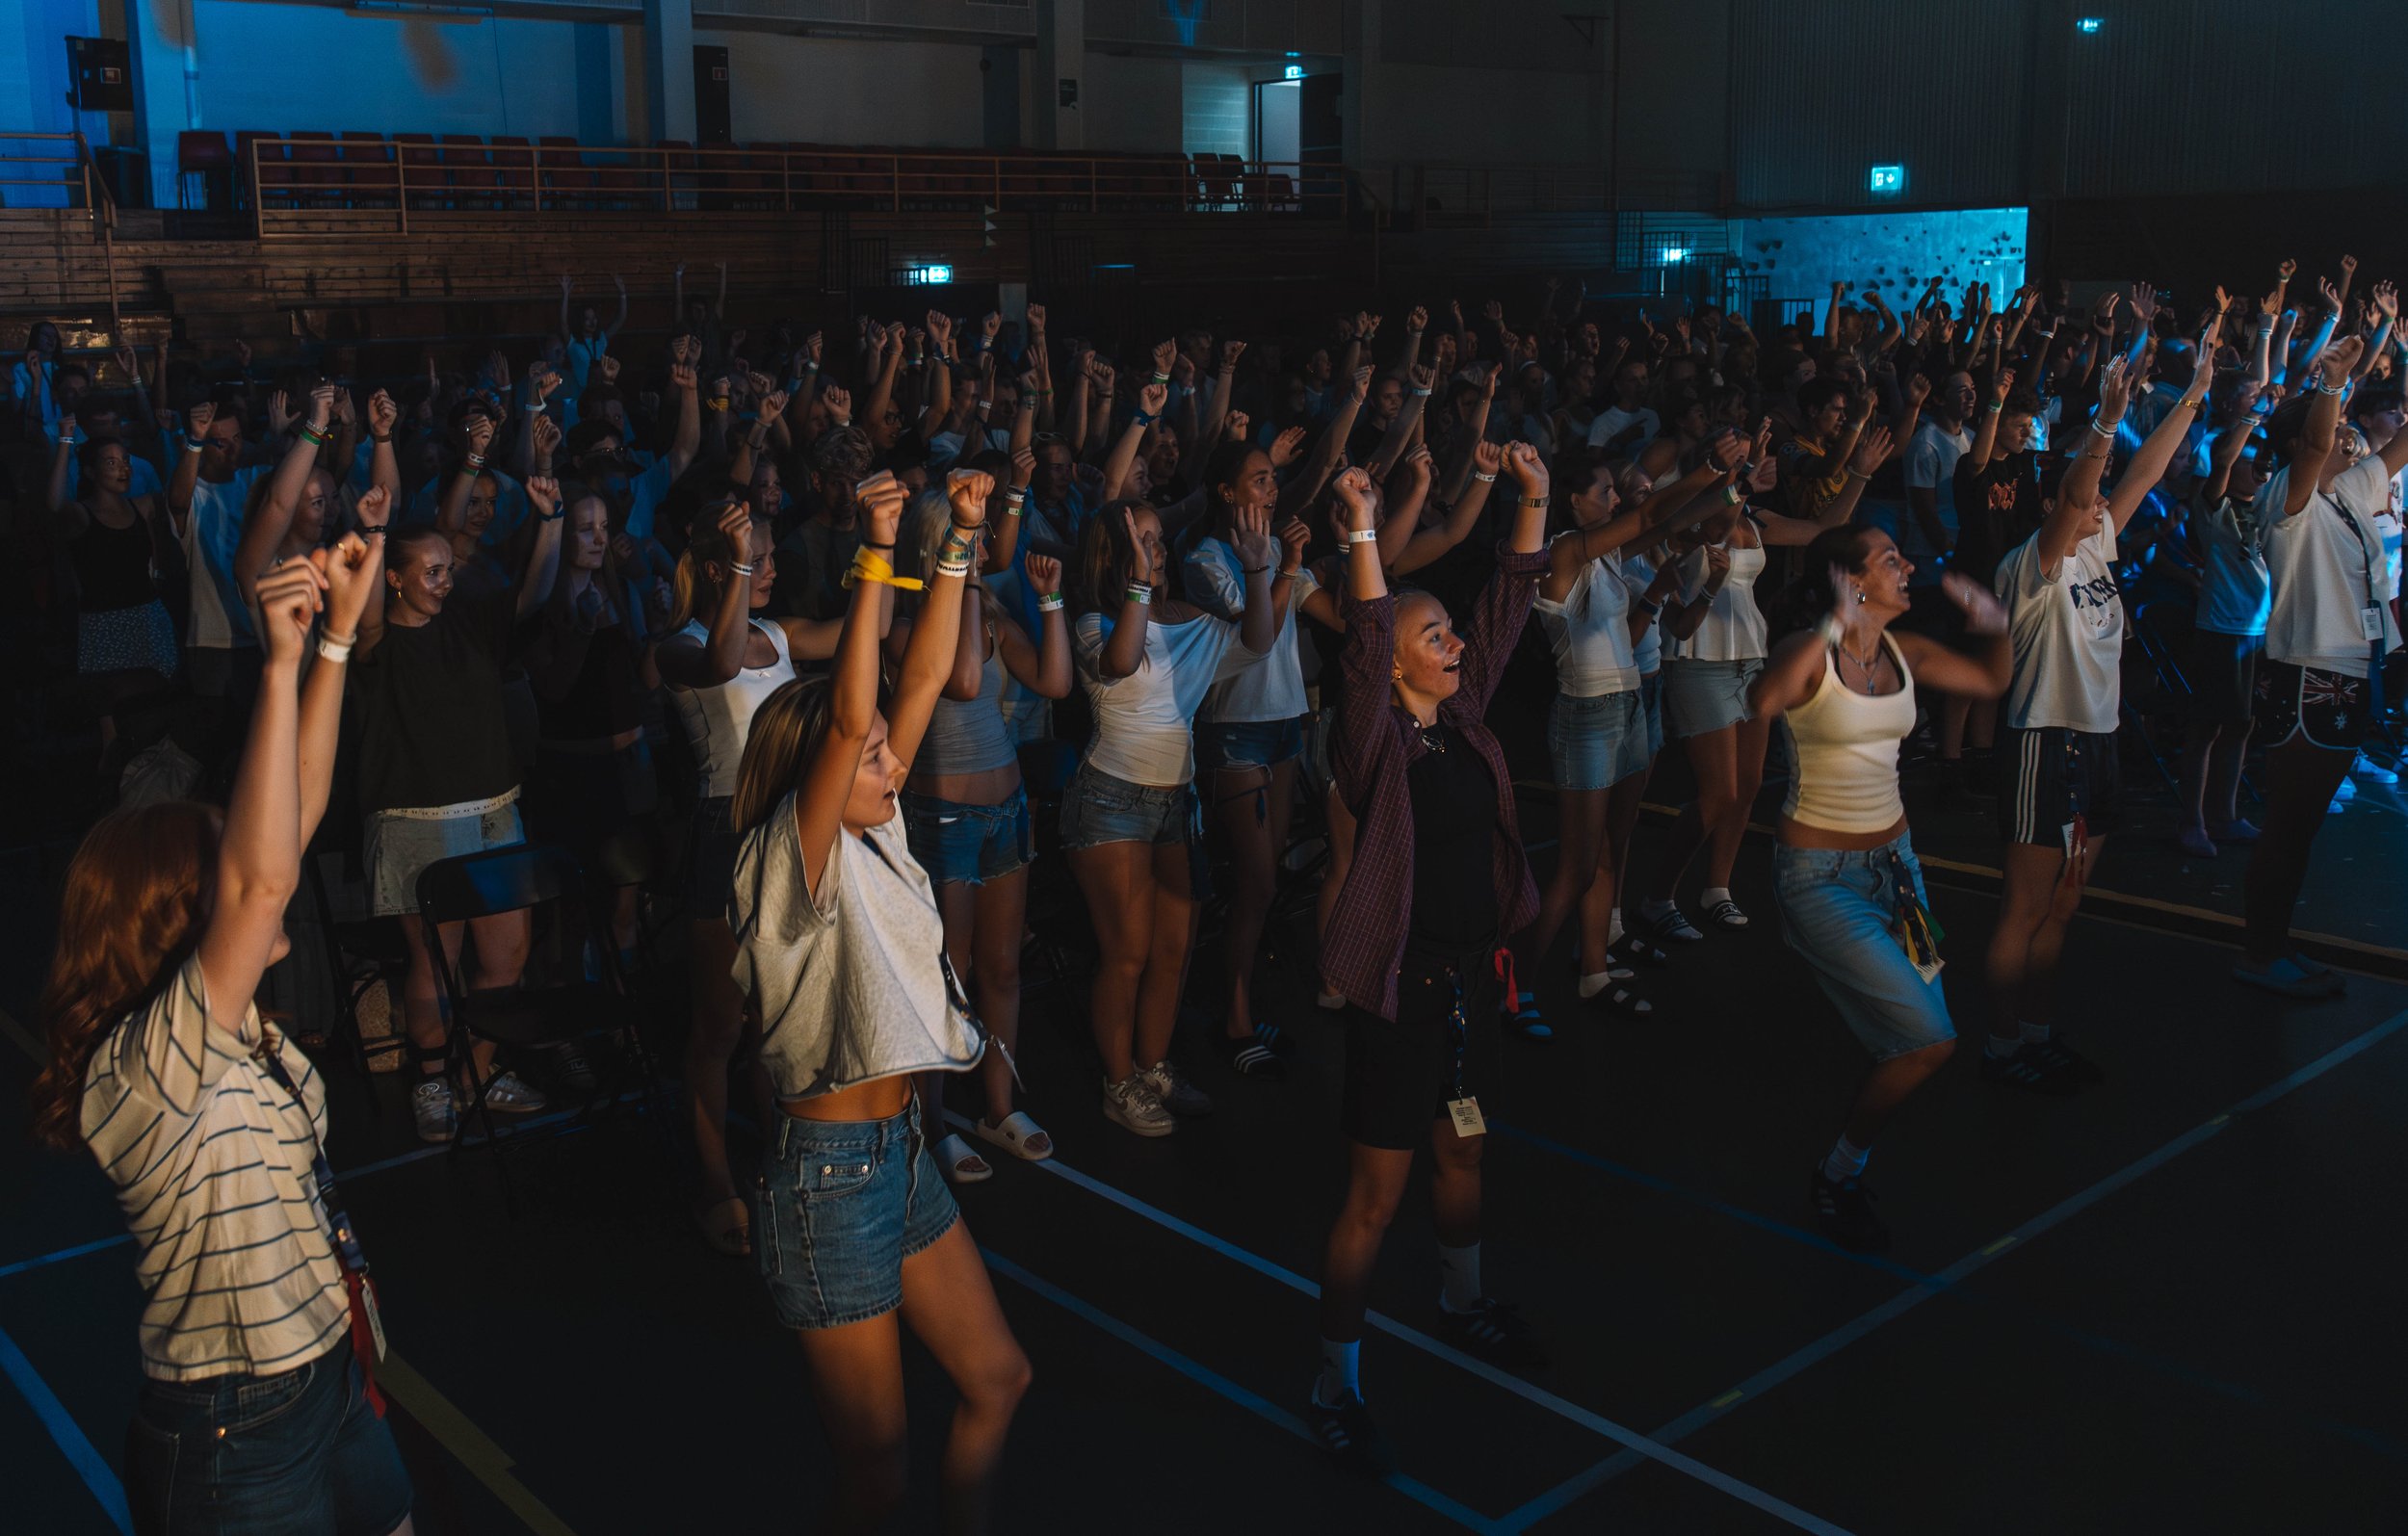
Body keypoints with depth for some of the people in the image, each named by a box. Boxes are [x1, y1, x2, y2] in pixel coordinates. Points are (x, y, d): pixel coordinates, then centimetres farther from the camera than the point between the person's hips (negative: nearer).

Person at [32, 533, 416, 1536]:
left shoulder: (219, 1021, 0)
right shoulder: (141, 1066, -24)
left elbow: (295, 812, -1)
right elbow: (263, 880, -40)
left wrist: (339, 635, -5)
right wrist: (283, 663, -37)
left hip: (333, 1380, 8)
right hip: (238, 1443, -8)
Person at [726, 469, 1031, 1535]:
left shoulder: (874, 838, 6)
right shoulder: (792, 858, -15)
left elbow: (923, 681, 2)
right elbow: (848, 716, -30)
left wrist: (960, 542, -2)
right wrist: (876, 556, -31)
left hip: (903, 1154, 8)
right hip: (830, 1175, -8)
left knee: (997, 1381, 18)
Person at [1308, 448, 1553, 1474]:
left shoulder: (1463, 719, 4)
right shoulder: (1378, 741, -14)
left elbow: (1508, 607, 4)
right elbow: (1364, 640, -31)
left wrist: (1533, 502, -1)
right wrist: (1362, 534, -41)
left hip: (1471, 976, 7)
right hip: (1398, 986, -7)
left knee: (1462, 1158, 26)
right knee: (1376, 1197, 1)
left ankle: (1463, 1303, 51)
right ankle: (1336, 1385, 15)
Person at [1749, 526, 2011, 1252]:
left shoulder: (1904, 650, 3)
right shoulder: (1810, 652, -16)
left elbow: (1992, 681, 18)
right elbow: (1763, 699, -40)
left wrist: (1994, 627, 0)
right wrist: (1835, 625, -39)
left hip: (1892, 858, 7)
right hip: (1820, 873, -7)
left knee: (1906, 1042, 10)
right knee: (1930, 1040, -13)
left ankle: (1851, 1165, 34)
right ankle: (1835, 1179, 8)